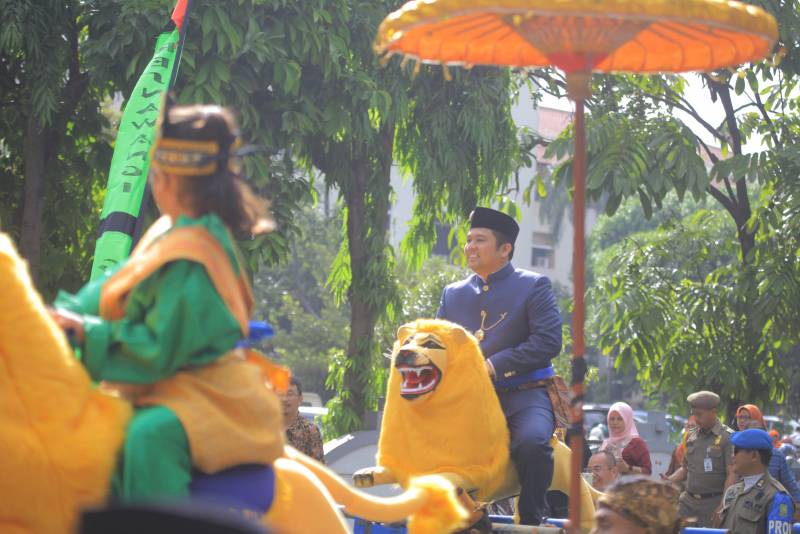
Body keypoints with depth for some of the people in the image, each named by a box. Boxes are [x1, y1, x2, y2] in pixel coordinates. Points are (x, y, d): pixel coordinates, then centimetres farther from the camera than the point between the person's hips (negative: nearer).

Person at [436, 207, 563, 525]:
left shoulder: (533, 286, 1)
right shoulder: (453, 294, 18)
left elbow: (549, 341, -11)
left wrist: (494, 366, -18)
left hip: (523, 394, -5)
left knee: (532, 442, -35)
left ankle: (531, 519, -13)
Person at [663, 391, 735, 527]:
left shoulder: (727, 438, -8)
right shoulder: (692, 436, 11)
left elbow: (732, 475, -12)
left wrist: (723, 506, -17)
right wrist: (669, 480, 2)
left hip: (712, 503, -5)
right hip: (688, 501, 5)